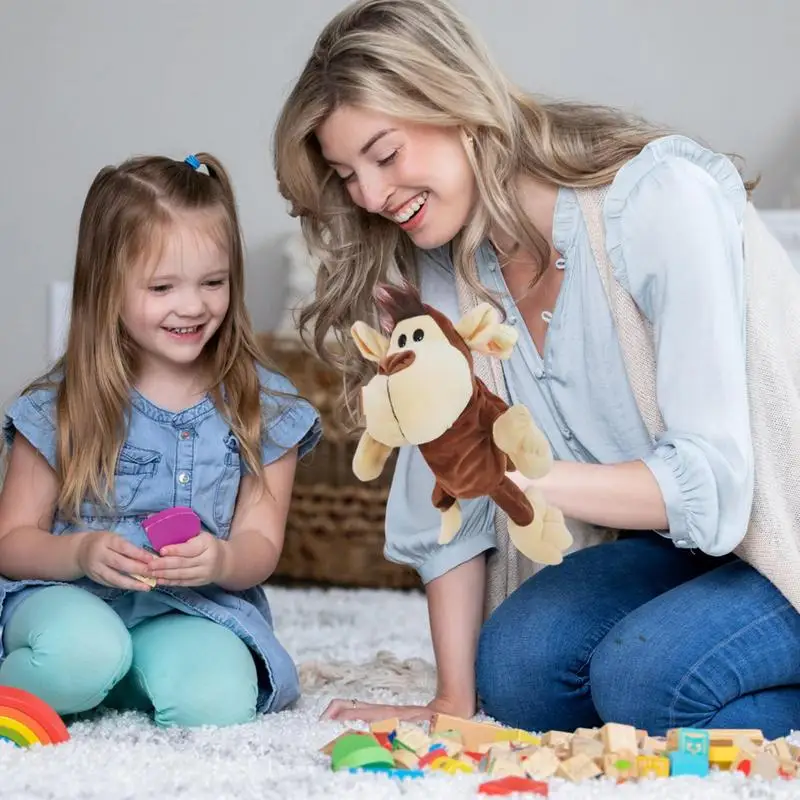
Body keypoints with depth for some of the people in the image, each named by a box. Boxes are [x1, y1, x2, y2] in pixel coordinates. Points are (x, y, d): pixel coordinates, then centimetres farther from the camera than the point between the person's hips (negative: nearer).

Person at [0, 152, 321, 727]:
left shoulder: (264, 408, 3)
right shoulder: (59, 409, -1)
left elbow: (260, 547, 1)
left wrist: (222, 560, -24)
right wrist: (82, 552, -20)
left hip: (195, 609, 1)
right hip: (69, 594, -1)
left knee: (217, 699, -32)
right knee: (81, 649, -37)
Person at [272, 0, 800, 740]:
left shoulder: (663, 200, -24)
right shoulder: (454, 266, -2)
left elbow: (712, 481, -30)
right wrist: (454, 701, -2)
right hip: (676, 541, 7)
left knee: (645, 675, -28)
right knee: (516, 668, -17)